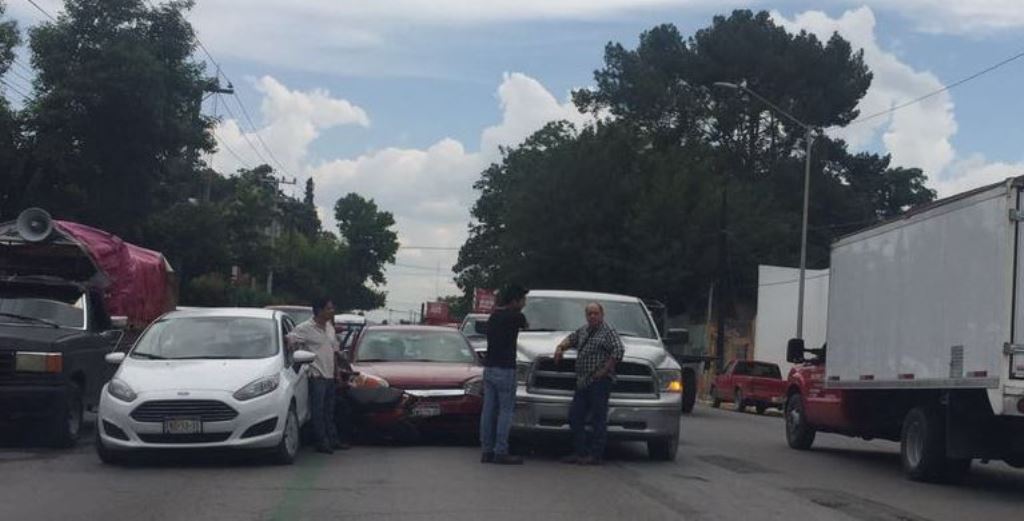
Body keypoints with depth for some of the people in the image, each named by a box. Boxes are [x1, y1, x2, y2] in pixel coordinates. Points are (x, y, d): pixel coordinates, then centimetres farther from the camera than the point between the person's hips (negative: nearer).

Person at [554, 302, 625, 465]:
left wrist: (604, 371, -16)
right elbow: (571, 338, 37)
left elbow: (619, 351, -17)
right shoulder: (583, 331, 18)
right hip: (582, 383, 8)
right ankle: (580, 452, 13)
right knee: (575, 416, 7)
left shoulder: (608, 331, -5)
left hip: (600, 381, -8)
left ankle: (596, 455, -3)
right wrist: (561, 347, 17)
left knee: (598, 418, -5)